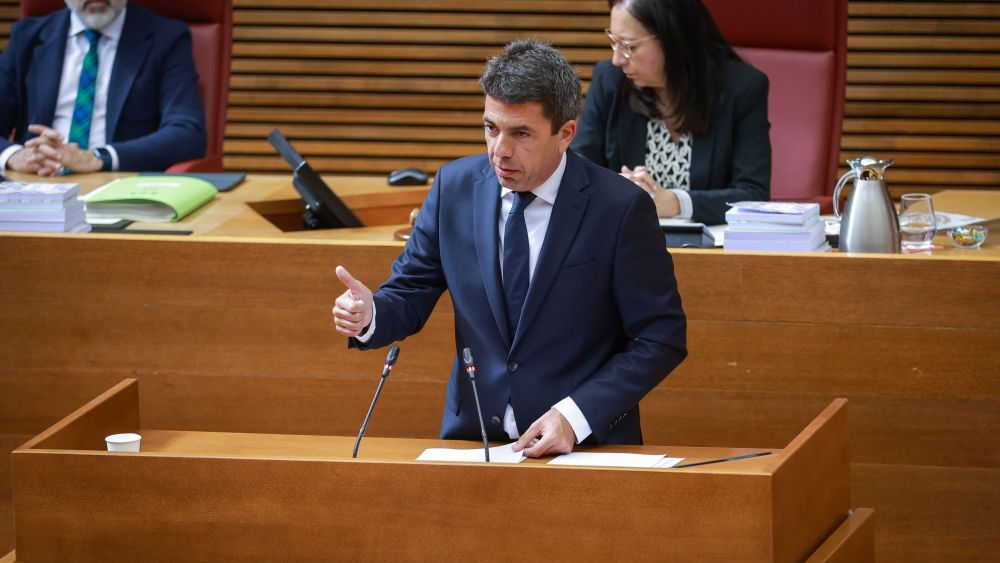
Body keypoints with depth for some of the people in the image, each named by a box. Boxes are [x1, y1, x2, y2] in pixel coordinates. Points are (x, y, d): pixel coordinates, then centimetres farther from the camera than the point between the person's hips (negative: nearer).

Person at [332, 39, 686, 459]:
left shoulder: (621, 208, -9)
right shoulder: (454, 186, 3)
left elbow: (660, 340, -4)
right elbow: (409, 297, 10)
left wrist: (575, 416, -15)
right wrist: (368, 315, -13)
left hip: (585, 441, -3)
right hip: (472, 436, 3)